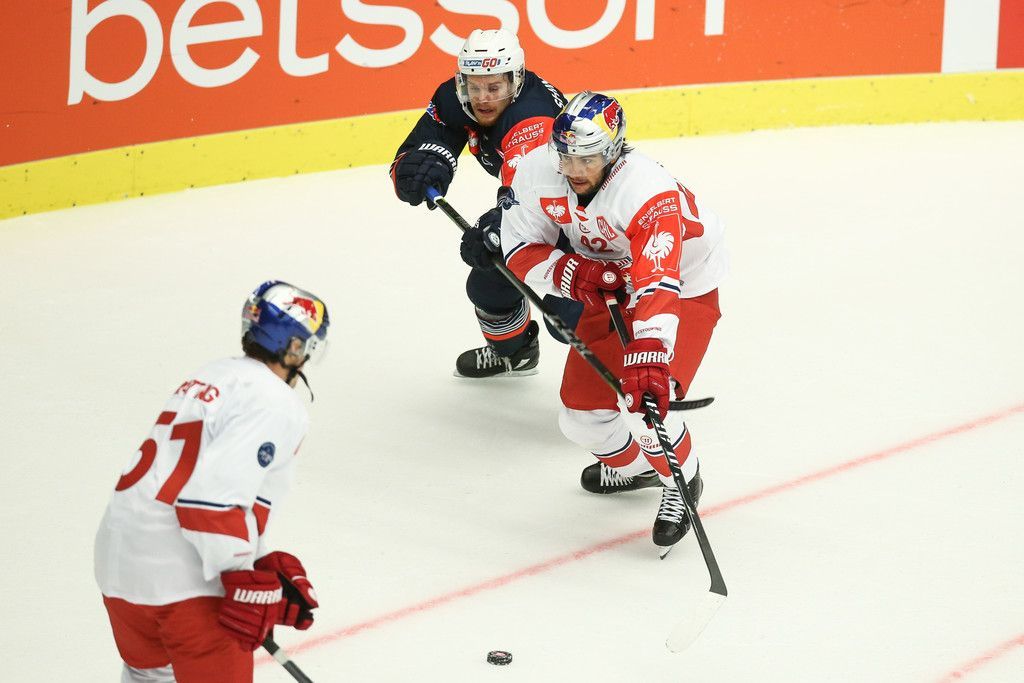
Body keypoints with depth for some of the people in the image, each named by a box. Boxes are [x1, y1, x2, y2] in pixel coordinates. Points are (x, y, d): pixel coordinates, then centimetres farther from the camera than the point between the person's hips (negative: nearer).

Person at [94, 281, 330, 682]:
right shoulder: (277, 404, -11)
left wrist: (269, 565, 19)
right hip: (182, 578, -9)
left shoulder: (209, 378, 18)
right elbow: (215, 492, -24)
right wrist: (245, 581, -19)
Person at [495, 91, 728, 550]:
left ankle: (682, 483, 7)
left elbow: (658, 288, -46)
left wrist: (648, 360, -56)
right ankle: (632, 465, 40)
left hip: (683, 288, -6)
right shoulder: (537, 172, -20)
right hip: (608, 288, 6)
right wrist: (574, 274, -28)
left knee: (644, 401, -24)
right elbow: (521, 253, -9)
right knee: (582, 416, 5)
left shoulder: (650, 194, -38)